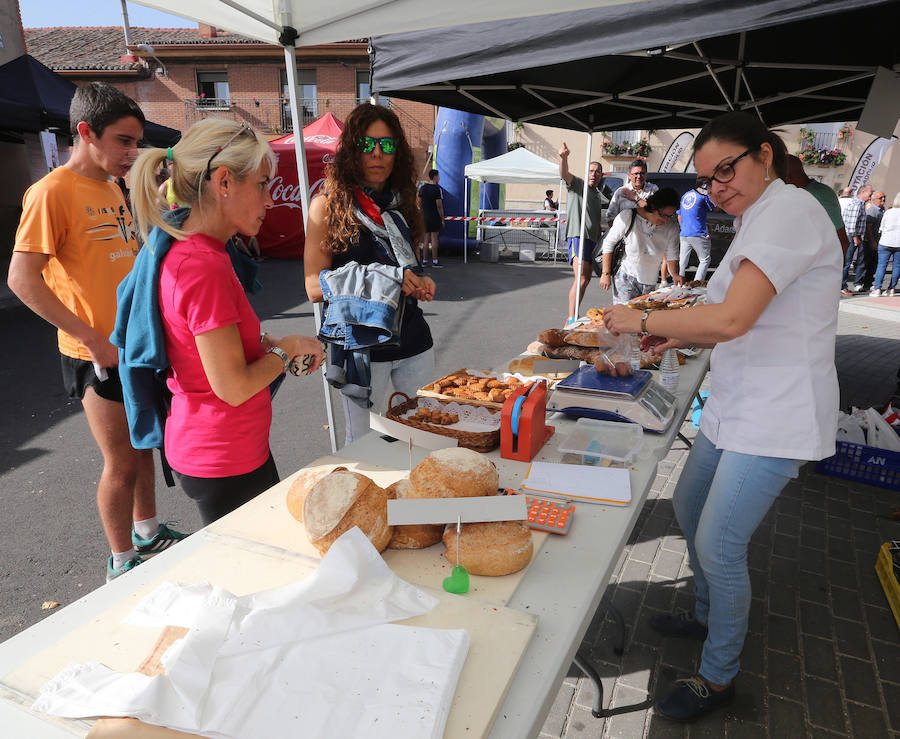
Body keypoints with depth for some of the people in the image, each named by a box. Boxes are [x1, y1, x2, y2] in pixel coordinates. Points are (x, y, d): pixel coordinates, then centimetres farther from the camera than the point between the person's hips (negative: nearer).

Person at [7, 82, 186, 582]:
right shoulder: (53, 191, -14)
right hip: (99, 354, -8)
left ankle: (148, 532, 39)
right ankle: (122, 563, 23)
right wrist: (93, 338, -21)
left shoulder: (112, 188, 11)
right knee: (122, 463, 3)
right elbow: (23, 279, -19)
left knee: (143, 447, 20)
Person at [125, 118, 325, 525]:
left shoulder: (182, 251, 5)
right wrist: (288, 348, -9)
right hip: (226, 465, -9)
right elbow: (234, 388, -24)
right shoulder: (205, 267, -25)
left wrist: (267, 344, 5)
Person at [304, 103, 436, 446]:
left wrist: (418, 284, -2)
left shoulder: (400, 203, 10)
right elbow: (314, 286, -12)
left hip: (413, 340, 5)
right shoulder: (327, 205, -6)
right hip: (359, 344, -5)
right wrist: (386, 279, -20)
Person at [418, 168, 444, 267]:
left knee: (426, 239, 10)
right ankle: (435, 261, 0)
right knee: (434, 239, -3)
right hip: (435, 217, -6)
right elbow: (439, 206, -14)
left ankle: (424, 261, 12)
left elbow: (419, 203, 12)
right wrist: (442, 219, -8)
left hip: (425, 217, 6)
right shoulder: (437, 189, -12)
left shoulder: (422, 188, 8)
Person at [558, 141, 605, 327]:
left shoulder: (599, 196, 24)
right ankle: (571, 319, -22)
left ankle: (575, 316, 20)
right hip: (577, 235, -9)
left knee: (586, 279, 11)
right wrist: (563, 158, -38)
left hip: (593, 238, 9)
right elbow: (564, 174, -20)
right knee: (581, 278, -21)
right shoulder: (577, 184, 2)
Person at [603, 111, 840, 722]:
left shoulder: (789, 209, -17)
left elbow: (732, 319, -28)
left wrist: (642, 321, -16)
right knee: (689, 510, 20)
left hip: (773, 418, -10)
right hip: (735, 407, 10)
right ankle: (710, 616, 43)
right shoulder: (756, 219, 15)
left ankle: (718, 679, 20)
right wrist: (687, 338, 10)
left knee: (717, 547, -3)